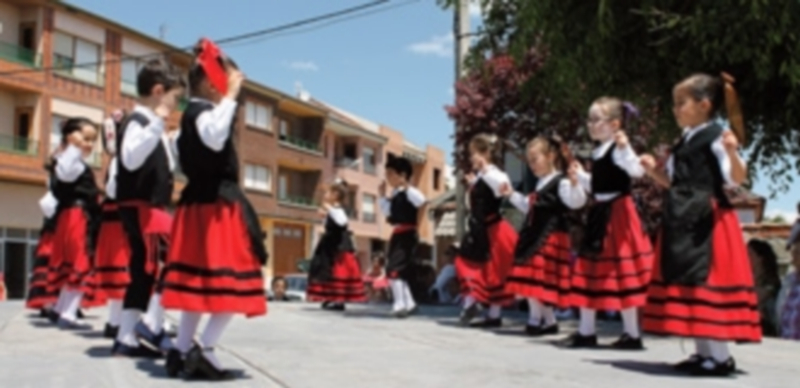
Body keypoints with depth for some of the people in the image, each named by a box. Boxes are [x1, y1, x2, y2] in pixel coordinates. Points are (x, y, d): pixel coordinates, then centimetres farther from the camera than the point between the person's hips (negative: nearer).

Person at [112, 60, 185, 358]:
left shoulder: (153, 125, 19)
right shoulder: (138, 121, -11)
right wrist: (156, 125, -31)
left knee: (143, 272, 10)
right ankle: (151, 325, -10)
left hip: (152, 207, 10)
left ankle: (127, 339, 15)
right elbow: (130, 159, -29)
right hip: (140, 207, -10)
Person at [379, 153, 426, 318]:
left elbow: (421, 200, -31)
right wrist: (382, 196, 16)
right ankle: (409, 303, 28)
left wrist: (406, 186, -32)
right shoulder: (394, 194, 14)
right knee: (400, 270, 16)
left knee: (394, 268, -17)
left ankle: (399, 304, -17)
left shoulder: (409, 192, -12)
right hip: (397, 234, 10)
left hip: (407, 234, -10)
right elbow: (388, 212, 24)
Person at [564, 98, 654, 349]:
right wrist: (580, 175, 12)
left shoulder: (618, 149, -12)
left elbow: (637, 171, -30)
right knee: (590, 272, 11)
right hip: (599, 214, 9)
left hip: (617, 214, -9)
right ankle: (586, 331, 21)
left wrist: (625, 147, -38)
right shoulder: (598, 152, 14)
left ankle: (632, 334, 8)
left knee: (621, 273, -3)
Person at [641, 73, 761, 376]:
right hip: (684, 222, 9)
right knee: (687, 284, 12)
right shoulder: (685, 142, 16)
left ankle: (720, 356, 3)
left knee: (707, 284, -7)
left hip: (707, 221, -9)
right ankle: (703, 352, 23)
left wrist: (732, 152, -33)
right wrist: (654, 171, 12)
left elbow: (737, 178, -17)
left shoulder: (715, 137, -9)